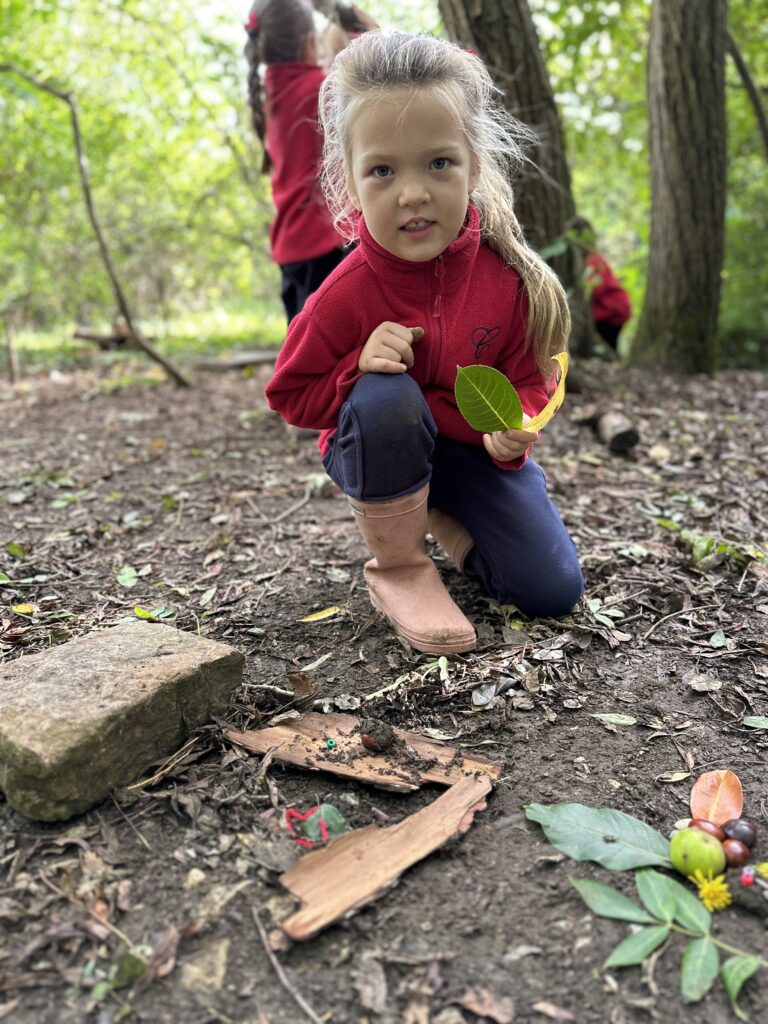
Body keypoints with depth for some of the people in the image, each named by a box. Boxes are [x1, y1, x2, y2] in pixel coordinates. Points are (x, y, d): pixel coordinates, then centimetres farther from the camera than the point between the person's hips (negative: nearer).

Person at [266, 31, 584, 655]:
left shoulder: (505, 275, -16)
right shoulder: (350, 293, -22)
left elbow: (528, 378, -3)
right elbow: (289, 394, -12)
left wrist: (513, 429, -26)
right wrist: (359, 367, -31)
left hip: (473, 447, 3)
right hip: (379, 448, -2)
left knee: (554, 589, -8)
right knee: (385, 397, -40)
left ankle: (444, 519, 20)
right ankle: (397, 567, -17)